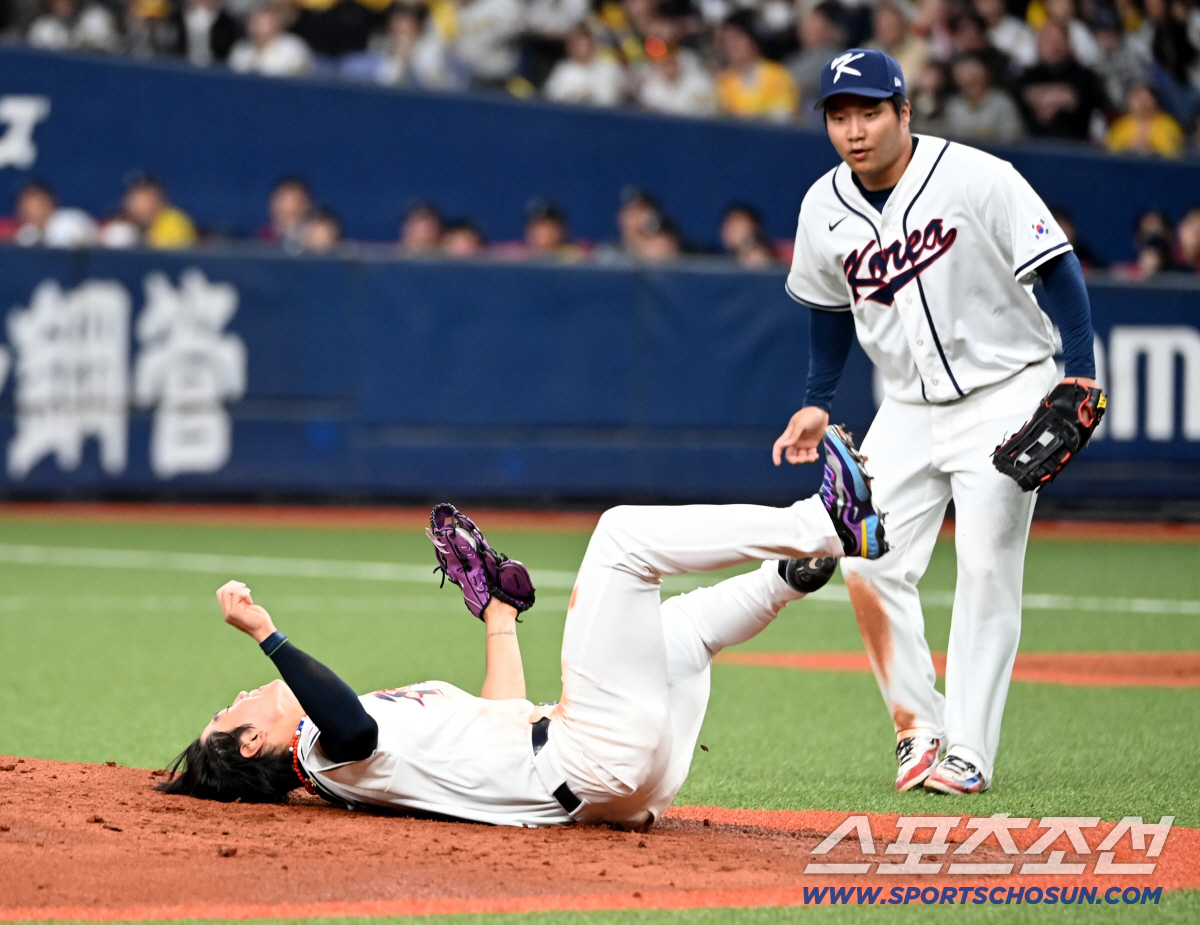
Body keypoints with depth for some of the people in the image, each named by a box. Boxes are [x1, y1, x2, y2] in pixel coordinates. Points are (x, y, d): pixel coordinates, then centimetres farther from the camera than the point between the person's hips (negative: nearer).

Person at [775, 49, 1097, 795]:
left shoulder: (979, 179, -17)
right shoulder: (824, 209, 0)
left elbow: (1056, 269, -14)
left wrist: (1080, 373, -23)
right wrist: (819, 402, 13)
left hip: (1005, 392, -5)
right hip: (910, 406, 5)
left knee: (987, 568, -9)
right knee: (868, 562, -7)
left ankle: (969, 749, -5)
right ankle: (917, 724, 8)